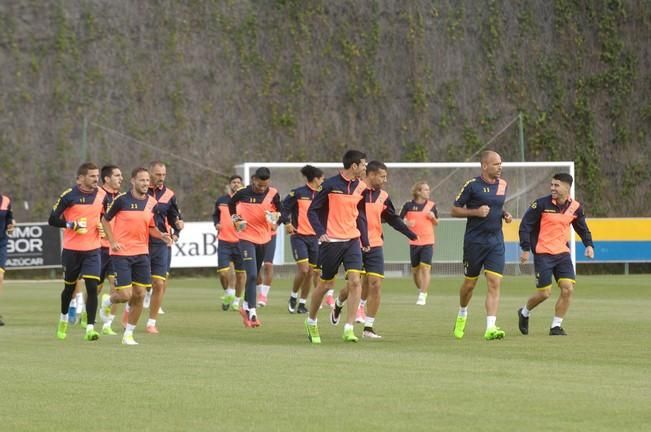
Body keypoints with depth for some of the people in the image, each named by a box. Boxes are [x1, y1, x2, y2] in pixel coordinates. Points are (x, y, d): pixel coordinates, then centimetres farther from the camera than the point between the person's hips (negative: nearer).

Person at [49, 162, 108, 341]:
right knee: (69, 286, 13)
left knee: (92, 287, -12)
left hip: (92, 249, 2)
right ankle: (63, 319, 40)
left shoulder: (102, 195, 2)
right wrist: (71, 225, -21)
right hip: (71, 249, -2)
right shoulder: (69, 196, -10)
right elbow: (53, 219, -8)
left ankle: (90, 328, -12)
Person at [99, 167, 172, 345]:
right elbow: (105, 220, 1)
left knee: (139, 295, 1)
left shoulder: (152, 203, 4)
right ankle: (107, 301, 26)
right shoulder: (122, 200, -9)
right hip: (121, 253, -5)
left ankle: (129, 334, 14)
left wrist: (162, 235, -6)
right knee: (125, 295, -10)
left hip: (141, 253, 5)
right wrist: (113, 241, -9)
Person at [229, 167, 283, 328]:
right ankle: (252, 314, -15)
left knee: (253, 276, 15)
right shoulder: (243, 193, -7)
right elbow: (231, 204, 12)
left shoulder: (273, 194, -3)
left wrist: (276, 221, -12)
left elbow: (280, 212, 9)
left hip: (264, 239, 4)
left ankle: (246, 307, 33)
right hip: (246, 238, -4)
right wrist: (235, 218, -1)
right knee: (252, 275, -15)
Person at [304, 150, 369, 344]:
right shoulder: (331, 185, -8)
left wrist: (365, 240, 12)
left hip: (352, 240, 4)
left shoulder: (361, 187, 7)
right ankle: (311, 322, 30)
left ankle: (349, 329, -10)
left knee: (355, 281, -13)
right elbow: (312, 211, -5)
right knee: (325, 284, 6)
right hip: (331, 241, -4)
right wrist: (320, 232, -19)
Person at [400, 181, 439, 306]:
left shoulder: (431, 205, 4)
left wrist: (433, 217, -6)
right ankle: (421, 290, 33)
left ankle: (423, 296, -12)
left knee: (425, 268, -12)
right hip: (414, 242, 1)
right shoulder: (409, 205, -1)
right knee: (415, 269, 9)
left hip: (428, 241, -1)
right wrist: (406, 223, -16)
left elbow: (436, 223, 15)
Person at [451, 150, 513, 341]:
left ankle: (490, 328, -15)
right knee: (469, 283, 9)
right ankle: (462, 314, 39)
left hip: (496, 241, 3)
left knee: (494, 283, -11)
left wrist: (505, 215, 5)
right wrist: (476, 212, -18)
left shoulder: (502, 184, 8)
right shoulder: (472, 185, -8)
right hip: (474, 241, -3)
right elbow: (455, 210, -4)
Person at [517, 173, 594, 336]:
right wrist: (526, 249, -13)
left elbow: (582, 228, 18)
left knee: (568, 289, -10)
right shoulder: (542, 204, -10)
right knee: (544, 293, -4)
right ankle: (524, 313, 26)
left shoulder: (575, 207, 2)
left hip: (563, 253, 4)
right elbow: (525, 225, -6)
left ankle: (556, 325, 4)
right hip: (543, 254, -4)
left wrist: (589, 245, 1)